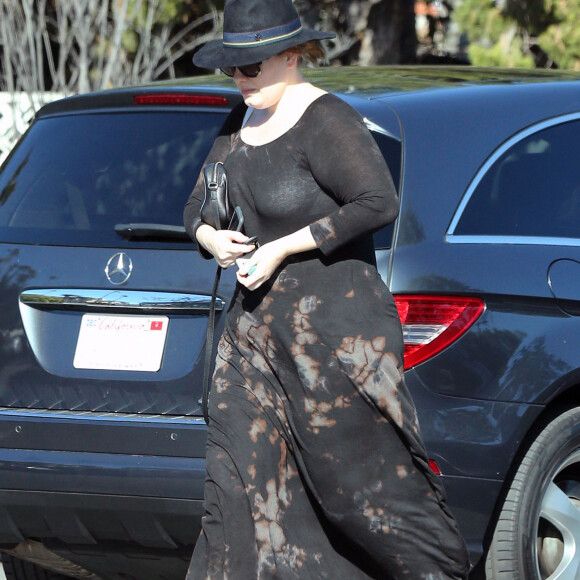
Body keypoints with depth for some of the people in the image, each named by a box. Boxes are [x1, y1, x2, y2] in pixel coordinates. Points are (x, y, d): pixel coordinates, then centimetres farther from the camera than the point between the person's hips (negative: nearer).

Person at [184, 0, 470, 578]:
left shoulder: (324, 121, -14)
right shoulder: (241, 125, 13)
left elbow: (378, 202, -24)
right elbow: (197, 205, 23)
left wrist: (282, 248, -21)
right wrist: (209, 237, -2)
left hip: (331, 324, -8)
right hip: (255, 328, 8)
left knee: (359, 476, -3)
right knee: (239, 480, 0)